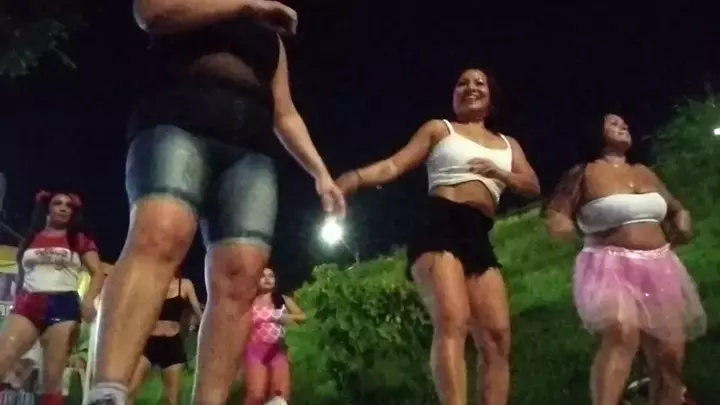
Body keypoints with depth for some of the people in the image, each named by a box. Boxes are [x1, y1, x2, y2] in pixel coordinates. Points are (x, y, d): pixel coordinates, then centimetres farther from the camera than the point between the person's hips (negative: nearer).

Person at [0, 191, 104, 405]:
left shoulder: (80, 240, 12)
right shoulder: (31, 238, 19)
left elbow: (98, 273, 3)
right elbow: (21, 276, 23)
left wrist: (88, 300, -15)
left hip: (63, 306, -2)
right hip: (27, 304, 2)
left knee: (52, 377, -5)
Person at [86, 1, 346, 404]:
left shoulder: (270, 36, 35)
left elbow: (285, 114, 30)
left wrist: (320, 172, 18)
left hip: (249, 151, 5)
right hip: (178, 126, -5)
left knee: (239, 278, -16)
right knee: (161, 237, -32)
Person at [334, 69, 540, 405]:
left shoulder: (508, 145, 29)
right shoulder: (439, 129, 17)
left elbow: (532, 186, 16)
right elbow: (394, 166, 5)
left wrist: (499, 174, -5)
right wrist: (353, 179, -13)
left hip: (479, 239, 5)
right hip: (440, 227, -5)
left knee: (497, 336, -8)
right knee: (452, 321, -26)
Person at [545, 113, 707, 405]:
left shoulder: (644, 172, 17)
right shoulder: (584, 173, 0)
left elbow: (676, 208, 27)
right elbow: (556, 212, -1)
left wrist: (683, 223, 8)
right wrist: (560, 223, -21)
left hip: (658, 268, 7)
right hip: (611, 268, -7)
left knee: (670, 357, 7)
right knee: (622, 334, -35)